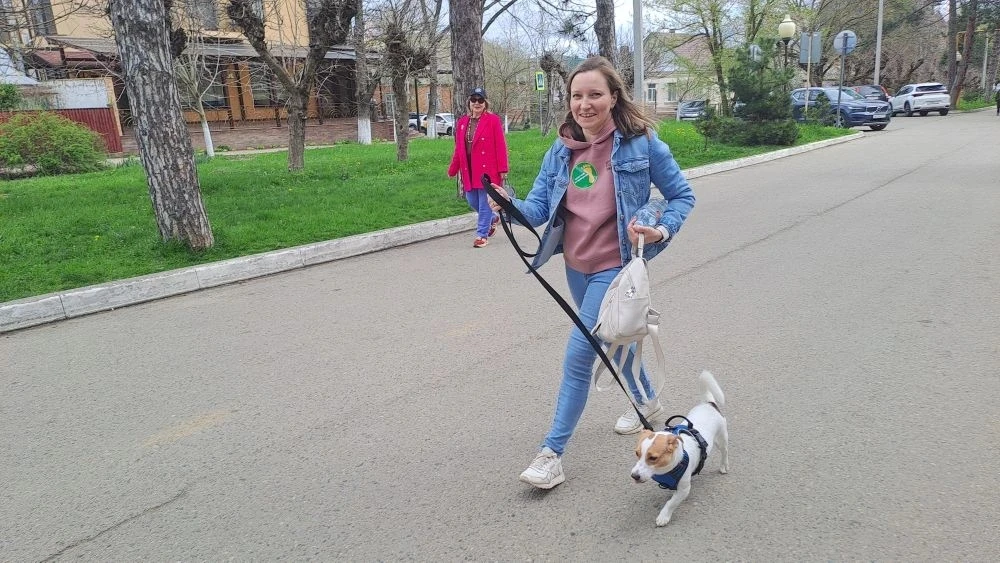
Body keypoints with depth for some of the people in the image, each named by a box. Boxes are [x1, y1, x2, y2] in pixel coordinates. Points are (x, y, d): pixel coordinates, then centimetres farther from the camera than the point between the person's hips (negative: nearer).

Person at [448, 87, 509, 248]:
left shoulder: (493, 120, -5)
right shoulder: (462, 122, 10)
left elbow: (500, 146, -9)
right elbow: (458, 148, 13)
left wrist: (502, 169, -13)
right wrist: (453, 170, 13)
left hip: (487, 169, -6)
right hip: (469, 170, 6)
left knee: (484, 203, -1)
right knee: (472, 201, 11)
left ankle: (482, 235, 9)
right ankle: (493, 218, 37)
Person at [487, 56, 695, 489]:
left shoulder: (641, 143, -12)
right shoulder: (561, 150, 0)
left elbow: (682, 195, -3)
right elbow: (539, 208, -5)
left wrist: (663, 230, -22)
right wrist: (510, 206, -26)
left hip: (615, 266, -6)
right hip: (575, 265, 6)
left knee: (579, 353, -10)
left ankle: (552, 452, 2)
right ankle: (647, 400, 51)